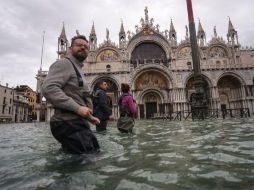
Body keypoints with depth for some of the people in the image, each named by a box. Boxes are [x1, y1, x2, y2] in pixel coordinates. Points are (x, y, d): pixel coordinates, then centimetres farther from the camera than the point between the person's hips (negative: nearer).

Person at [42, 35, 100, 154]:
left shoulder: (77, 69, 25)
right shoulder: (64, 63, -6)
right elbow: (48, 88, -23)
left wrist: (89, 117, 22)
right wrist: (77, 108, -25)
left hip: (77, 123, 10)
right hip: (68, 124, -10)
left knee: (93, 154, 17)